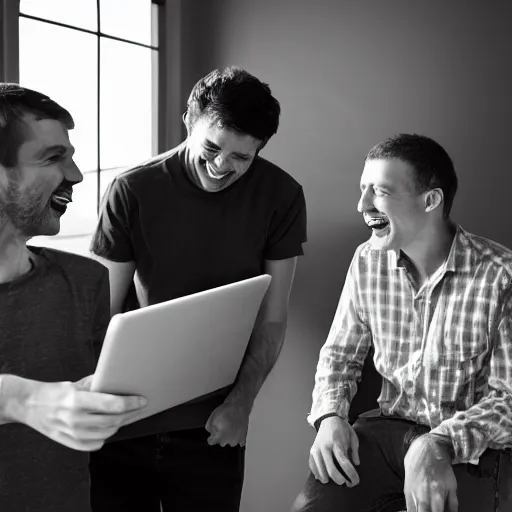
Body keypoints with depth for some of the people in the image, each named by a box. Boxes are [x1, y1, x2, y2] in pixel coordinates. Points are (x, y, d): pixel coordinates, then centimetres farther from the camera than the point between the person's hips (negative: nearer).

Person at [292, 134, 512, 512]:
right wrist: (330, 416, -11)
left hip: (468, 446, -3)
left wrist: (440, 443, -28)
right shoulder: (368, 261, -1)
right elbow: (340, 354, 8)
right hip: (389, 427, 3)